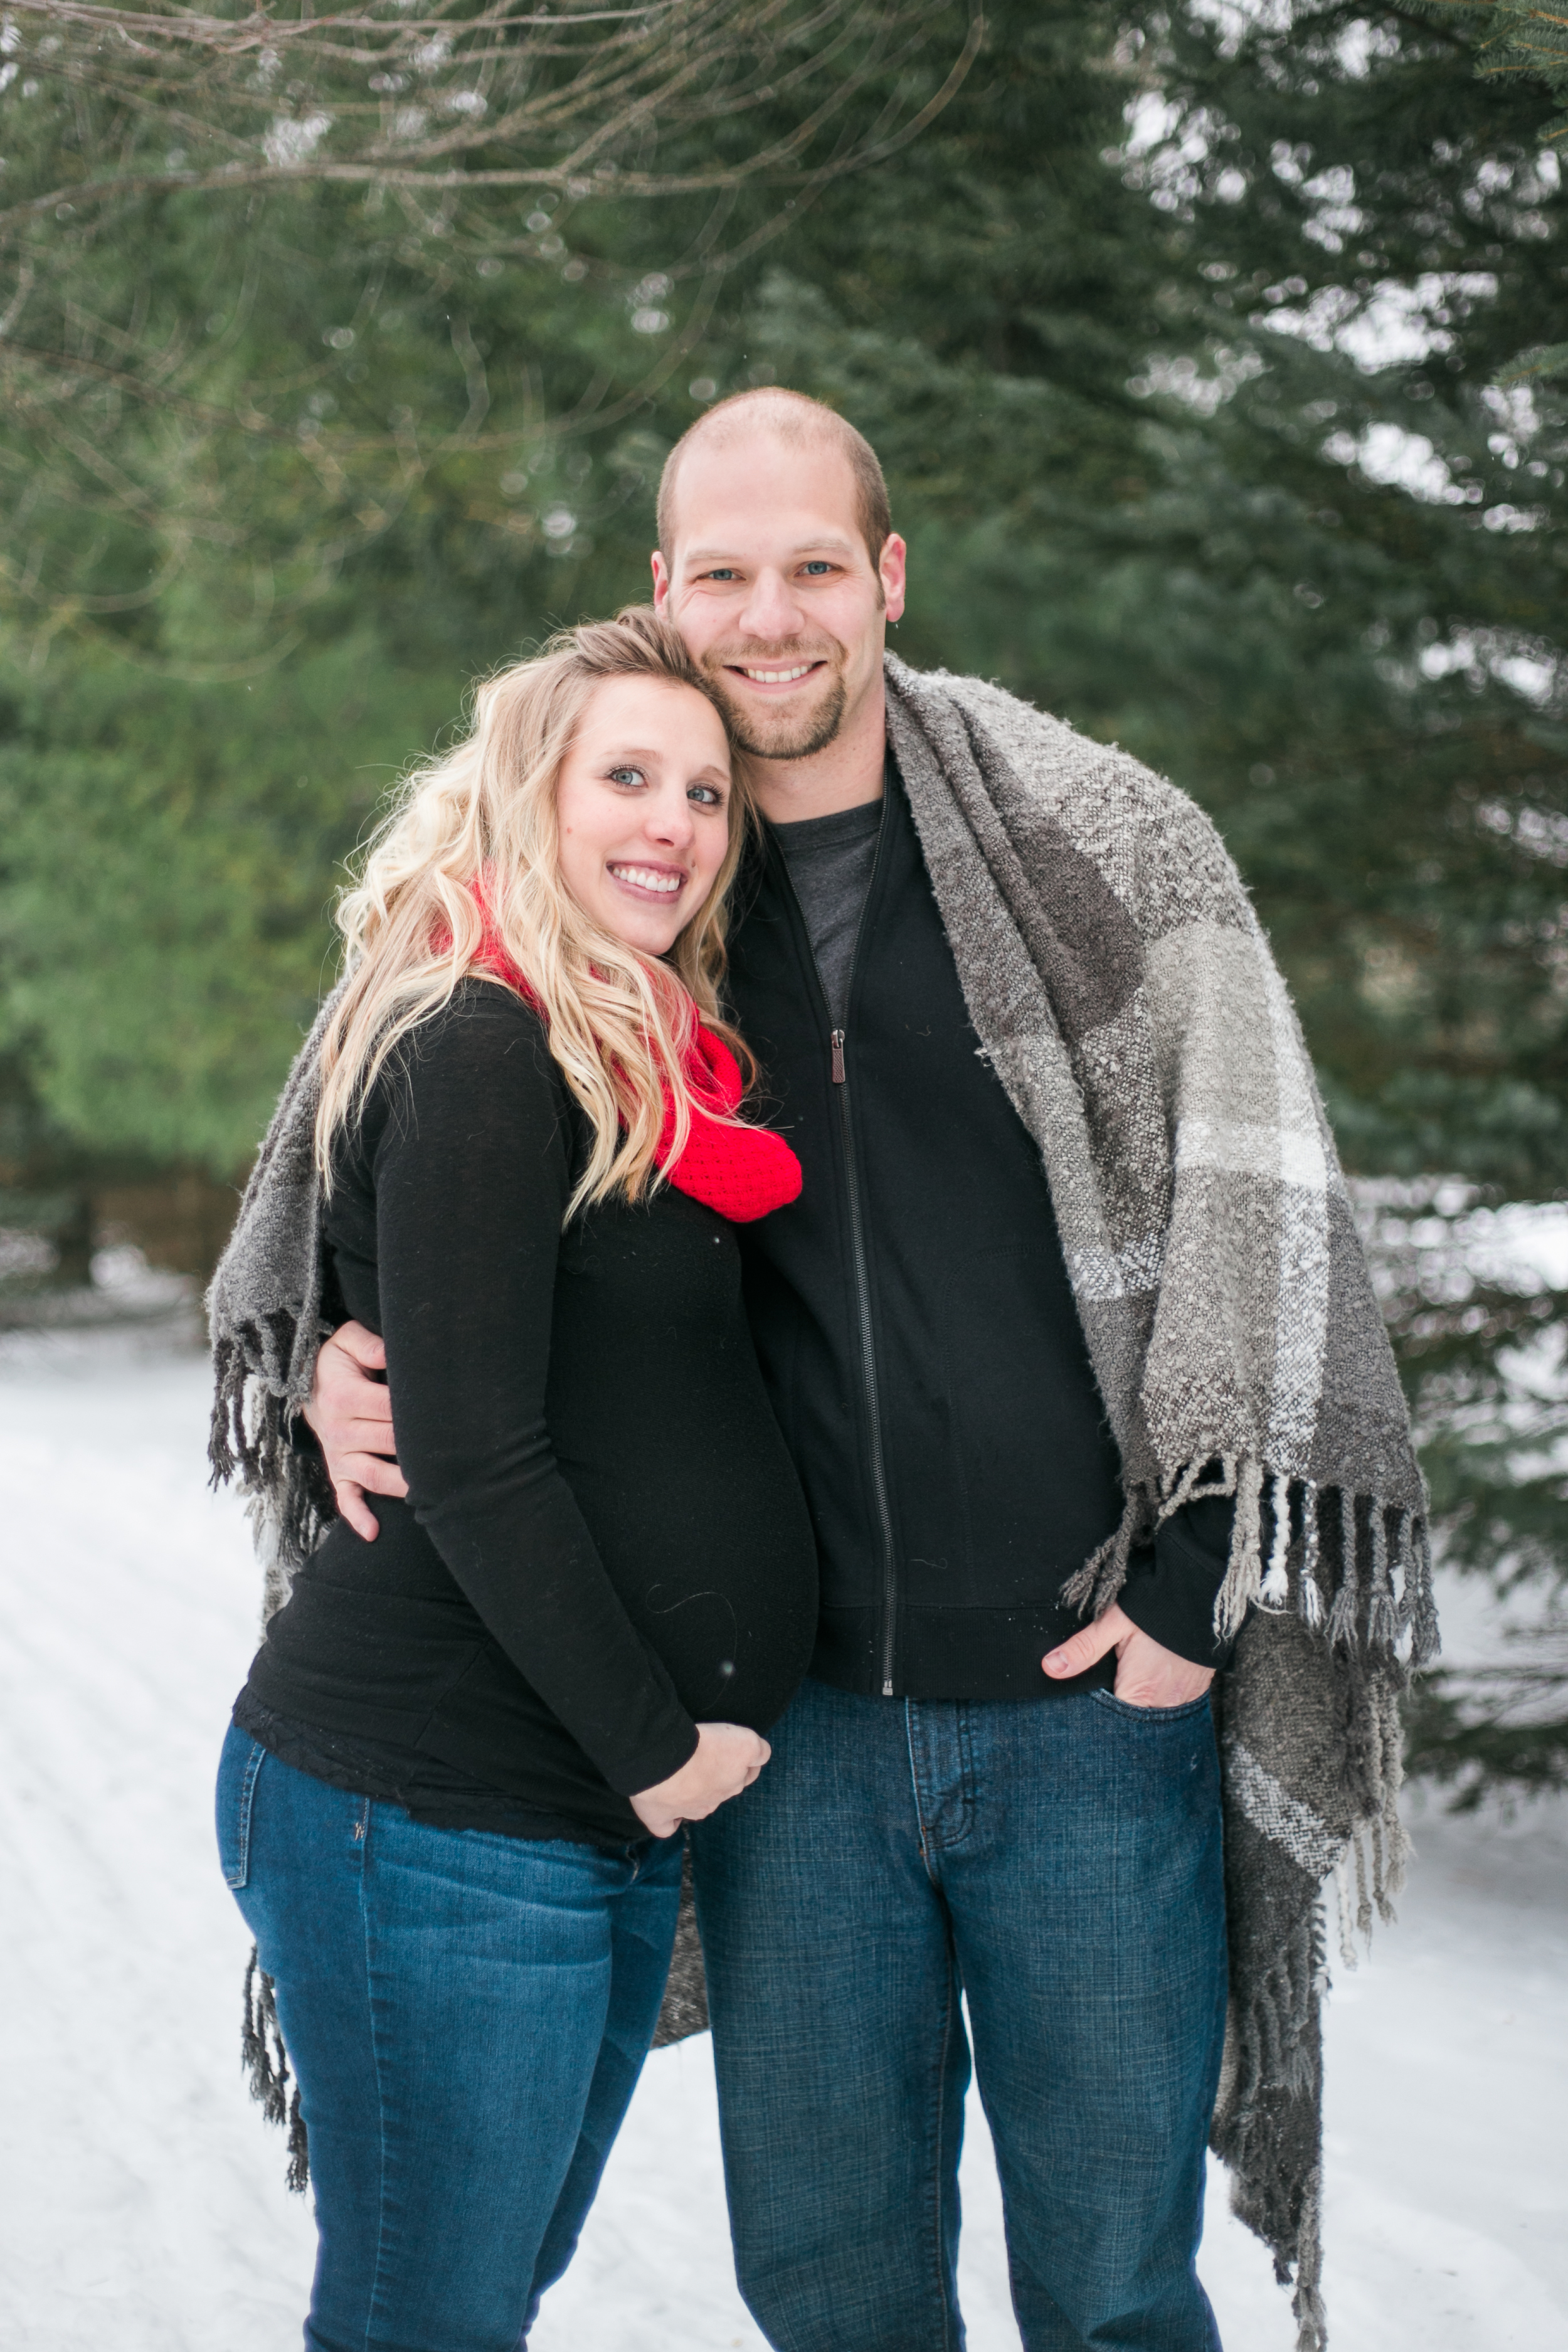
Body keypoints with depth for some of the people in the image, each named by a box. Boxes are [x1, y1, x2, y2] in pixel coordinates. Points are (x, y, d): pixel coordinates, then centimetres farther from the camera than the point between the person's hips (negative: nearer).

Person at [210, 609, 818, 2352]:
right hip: (437, 1815, -9)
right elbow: (472, 1463, -19)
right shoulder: (479, 1055, -14)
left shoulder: (635, 1065, 15)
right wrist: (654, 1745, -12)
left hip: (604, 1817, 9)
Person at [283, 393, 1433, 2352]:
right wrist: (345, 1362, -1)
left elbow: (1259, 1204, -3)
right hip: (795, 1710, 2)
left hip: (1088, 1698, -2)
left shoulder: (1109, 845, -2)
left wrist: (1200, 1580, -7)